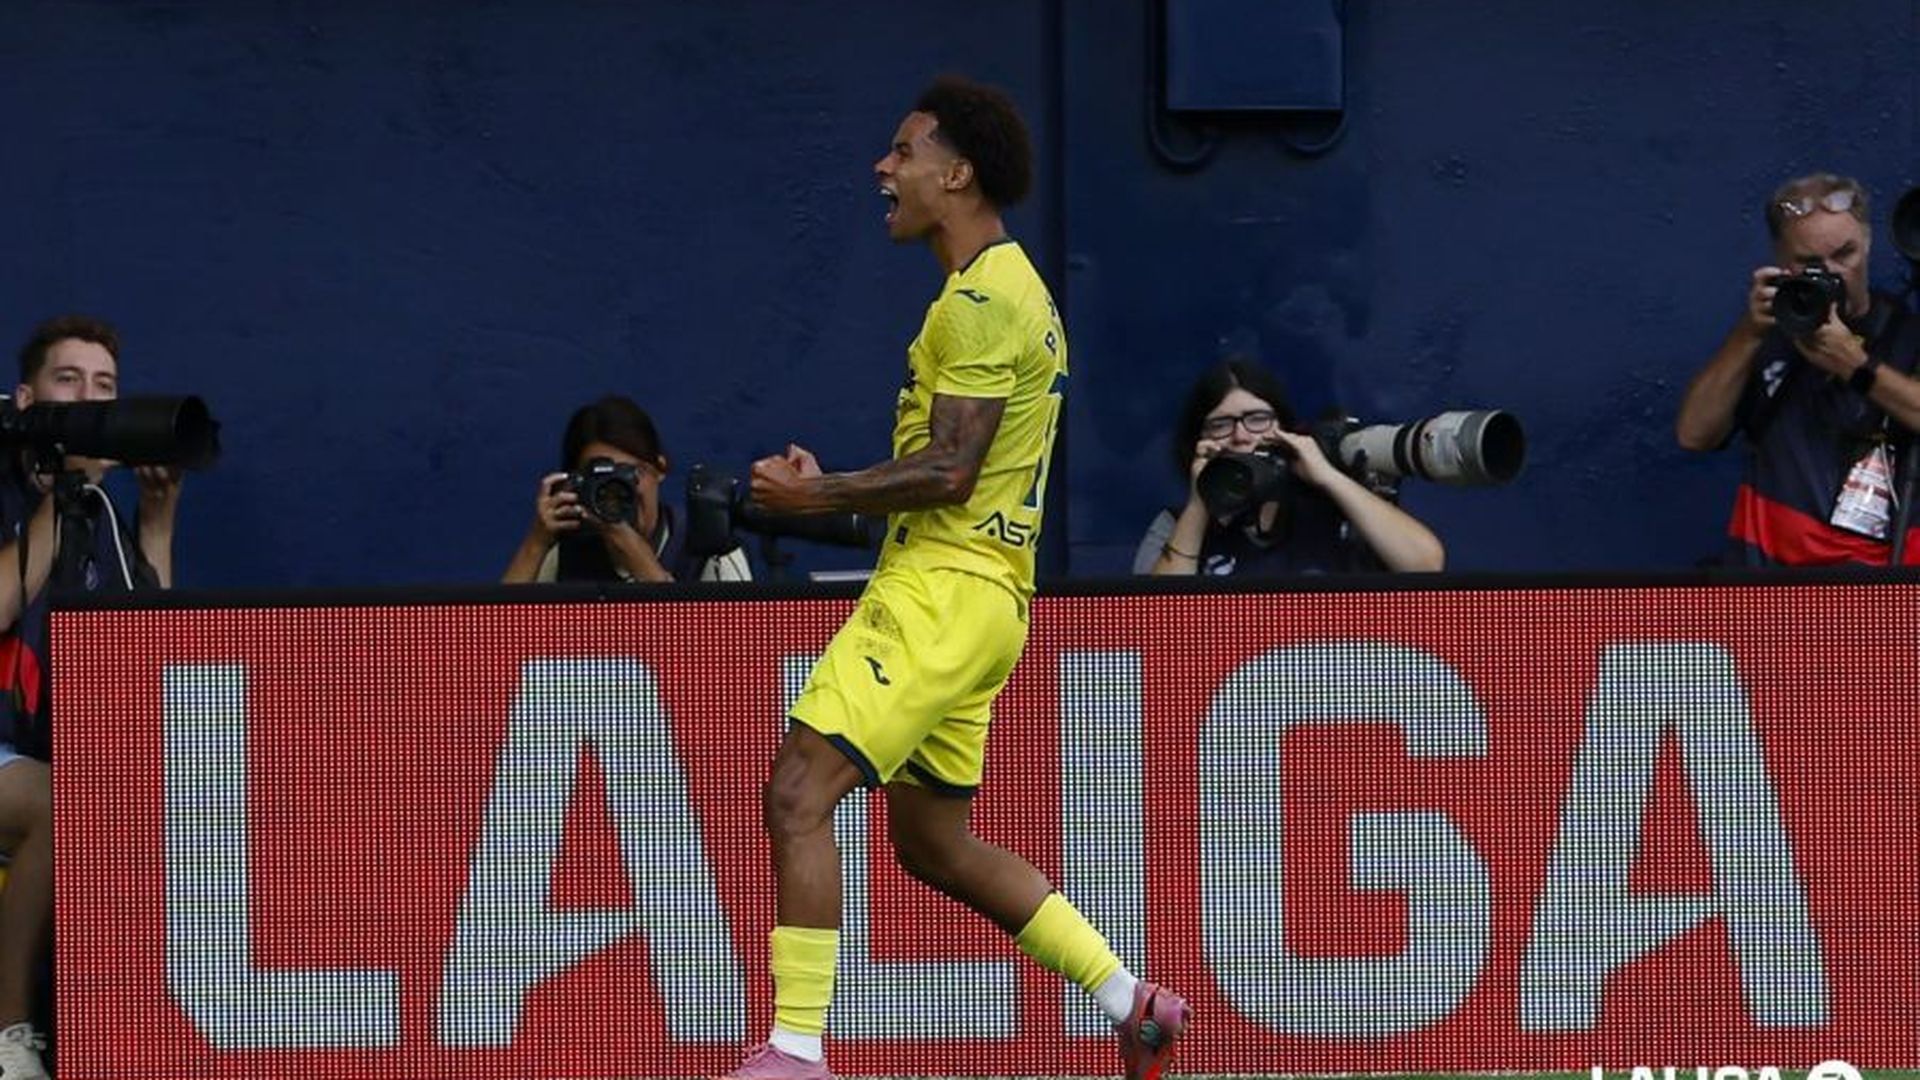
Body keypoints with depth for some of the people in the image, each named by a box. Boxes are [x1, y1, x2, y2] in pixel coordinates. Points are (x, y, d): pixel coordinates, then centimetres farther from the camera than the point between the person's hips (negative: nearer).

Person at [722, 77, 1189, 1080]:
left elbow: (949, 471, -19)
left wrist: (818, 494, -10)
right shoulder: (1013, 288, 19)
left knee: (798, 794, -16)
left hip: (943, 588, -11)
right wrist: (832, 490, 13)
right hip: (965, 593, 11)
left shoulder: (982, 300, -13)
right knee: (932, 839, 17)